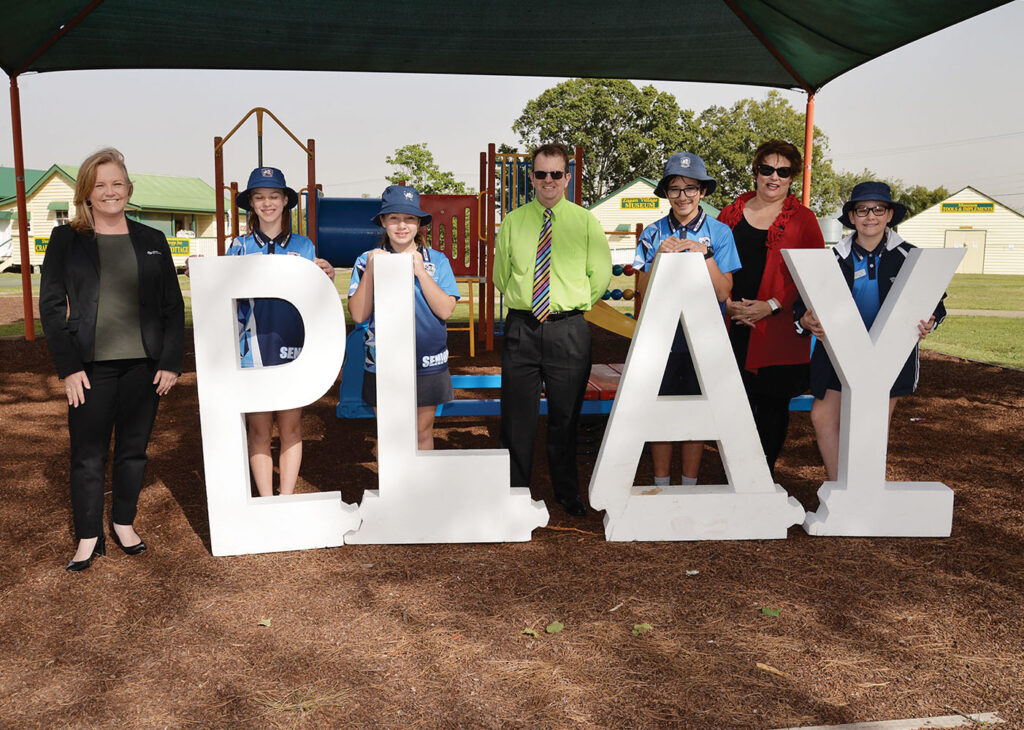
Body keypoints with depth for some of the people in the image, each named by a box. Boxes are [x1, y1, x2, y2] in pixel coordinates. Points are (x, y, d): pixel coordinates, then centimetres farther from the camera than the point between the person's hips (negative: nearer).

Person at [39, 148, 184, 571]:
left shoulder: (152, 241, 8)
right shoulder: (66, 240, 3)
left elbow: (173, 306, 7)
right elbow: (51, 305, 0)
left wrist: (171, 362, -1)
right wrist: (68, 366, -8)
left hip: (144, 365, 2)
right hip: (91, 366, -1)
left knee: (134, 449, 10)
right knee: (88, 455, 3)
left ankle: (124, 525, 27)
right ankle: (89, 538, 17)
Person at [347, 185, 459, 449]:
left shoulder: (437, 260, 2)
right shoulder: (368, 261, 2)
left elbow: (446, 311, -9)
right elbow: (358, 315, -6)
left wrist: (420, 272, -16)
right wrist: (370, 271, -15)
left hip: (427, 365, 0)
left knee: (422, 432, 11)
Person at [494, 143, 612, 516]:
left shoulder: (585, 222, 4)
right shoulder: (513, 222, 7)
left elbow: (601, 276, 7)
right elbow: (500, 276, 15)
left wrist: (572, 305, 5)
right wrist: (523, 303, 10)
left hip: (568, 330, -1)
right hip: (521, 328, 1)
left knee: (566, 416, 9)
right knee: (517, 416, 5)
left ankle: (568, 494, 26)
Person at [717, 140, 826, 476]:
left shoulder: (803, 219, 4)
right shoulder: (731, 214, 11)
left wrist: (772, 305, -12)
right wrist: (727, 303, -5)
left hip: (778, 329, -1)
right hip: (731, 325, 1)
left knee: (773, 404, 5)